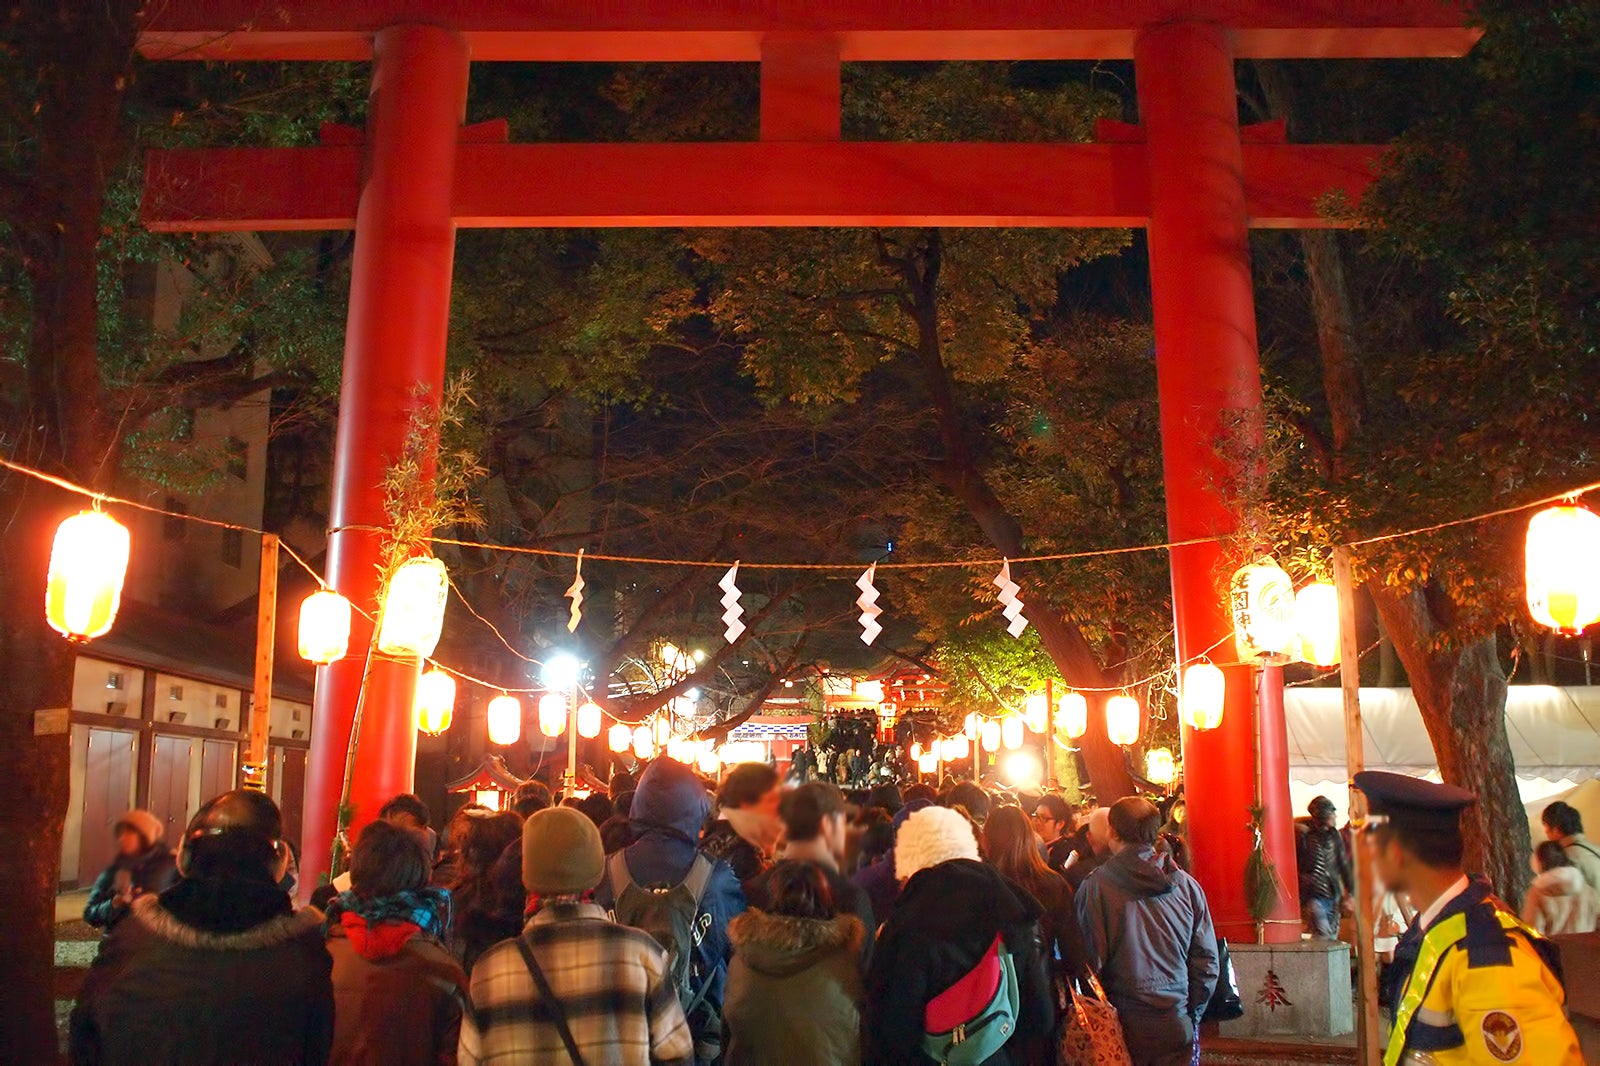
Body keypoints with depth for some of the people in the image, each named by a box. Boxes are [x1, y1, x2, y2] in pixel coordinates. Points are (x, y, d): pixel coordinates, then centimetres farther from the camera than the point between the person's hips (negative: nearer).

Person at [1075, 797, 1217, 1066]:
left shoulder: (1095, 887, -11)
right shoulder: (1186, 885, -1)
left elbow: (1090, 960, -10)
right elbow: (1207, 960, 3)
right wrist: (1193, 1014, 14)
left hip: (1125, 1024, -2)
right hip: (1177, 1023, 2)